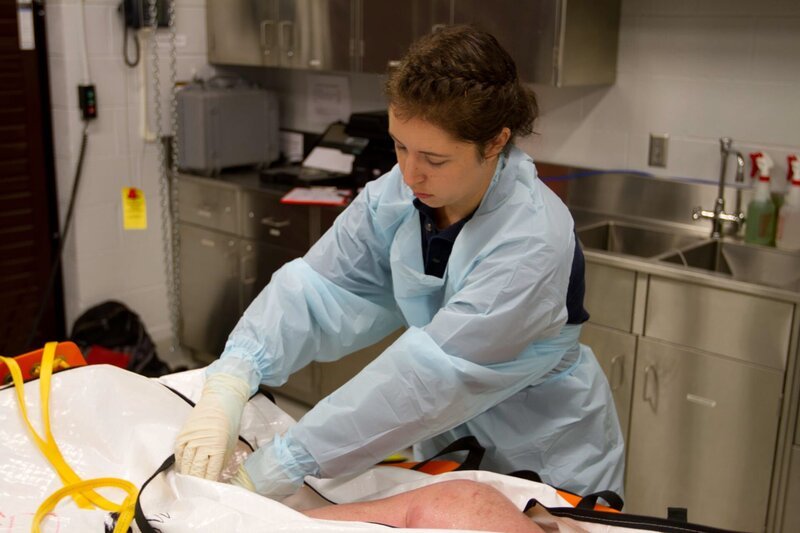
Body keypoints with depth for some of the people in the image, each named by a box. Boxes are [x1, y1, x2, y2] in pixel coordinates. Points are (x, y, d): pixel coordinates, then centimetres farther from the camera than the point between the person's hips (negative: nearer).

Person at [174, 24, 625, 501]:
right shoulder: (396, 195, -14)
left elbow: (431, 375, -37)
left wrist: (280, 467, -38)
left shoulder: (532, 242, -31)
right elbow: (317, 288, -21)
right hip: (450, 443, 4)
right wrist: (228, 384, -37)